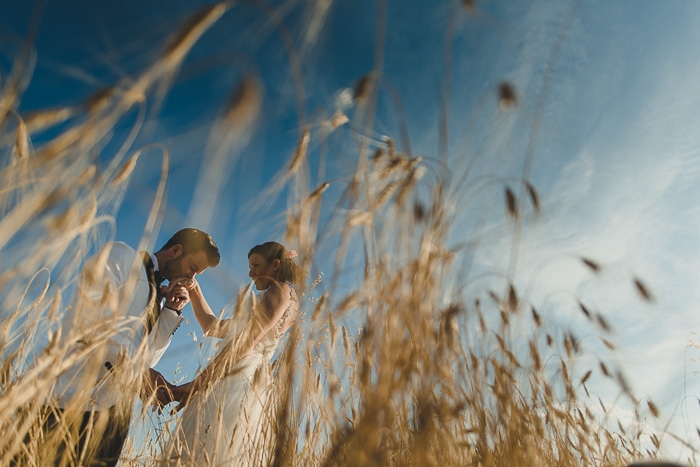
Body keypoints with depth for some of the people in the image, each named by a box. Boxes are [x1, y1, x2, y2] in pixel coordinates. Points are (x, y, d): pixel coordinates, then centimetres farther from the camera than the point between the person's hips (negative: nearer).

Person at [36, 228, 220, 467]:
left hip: (115, 408, 7)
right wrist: (136, 369, -21)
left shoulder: (158, 295, 18)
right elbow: (90, 311, -18)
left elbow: (147, 356, 12)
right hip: (76, 396, -7)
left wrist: (171, 311, 2)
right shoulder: (121, 256, -2)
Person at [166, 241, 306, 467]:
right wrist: (193, 291, 22)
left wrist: (196, 383, -13)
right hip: (231, 382, 9)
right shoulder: (270, 299, 27)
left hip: (239, 382, -9)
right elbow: (213, 327, 28)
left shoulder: (281, 291, -2)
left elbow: (244, 344, -13)